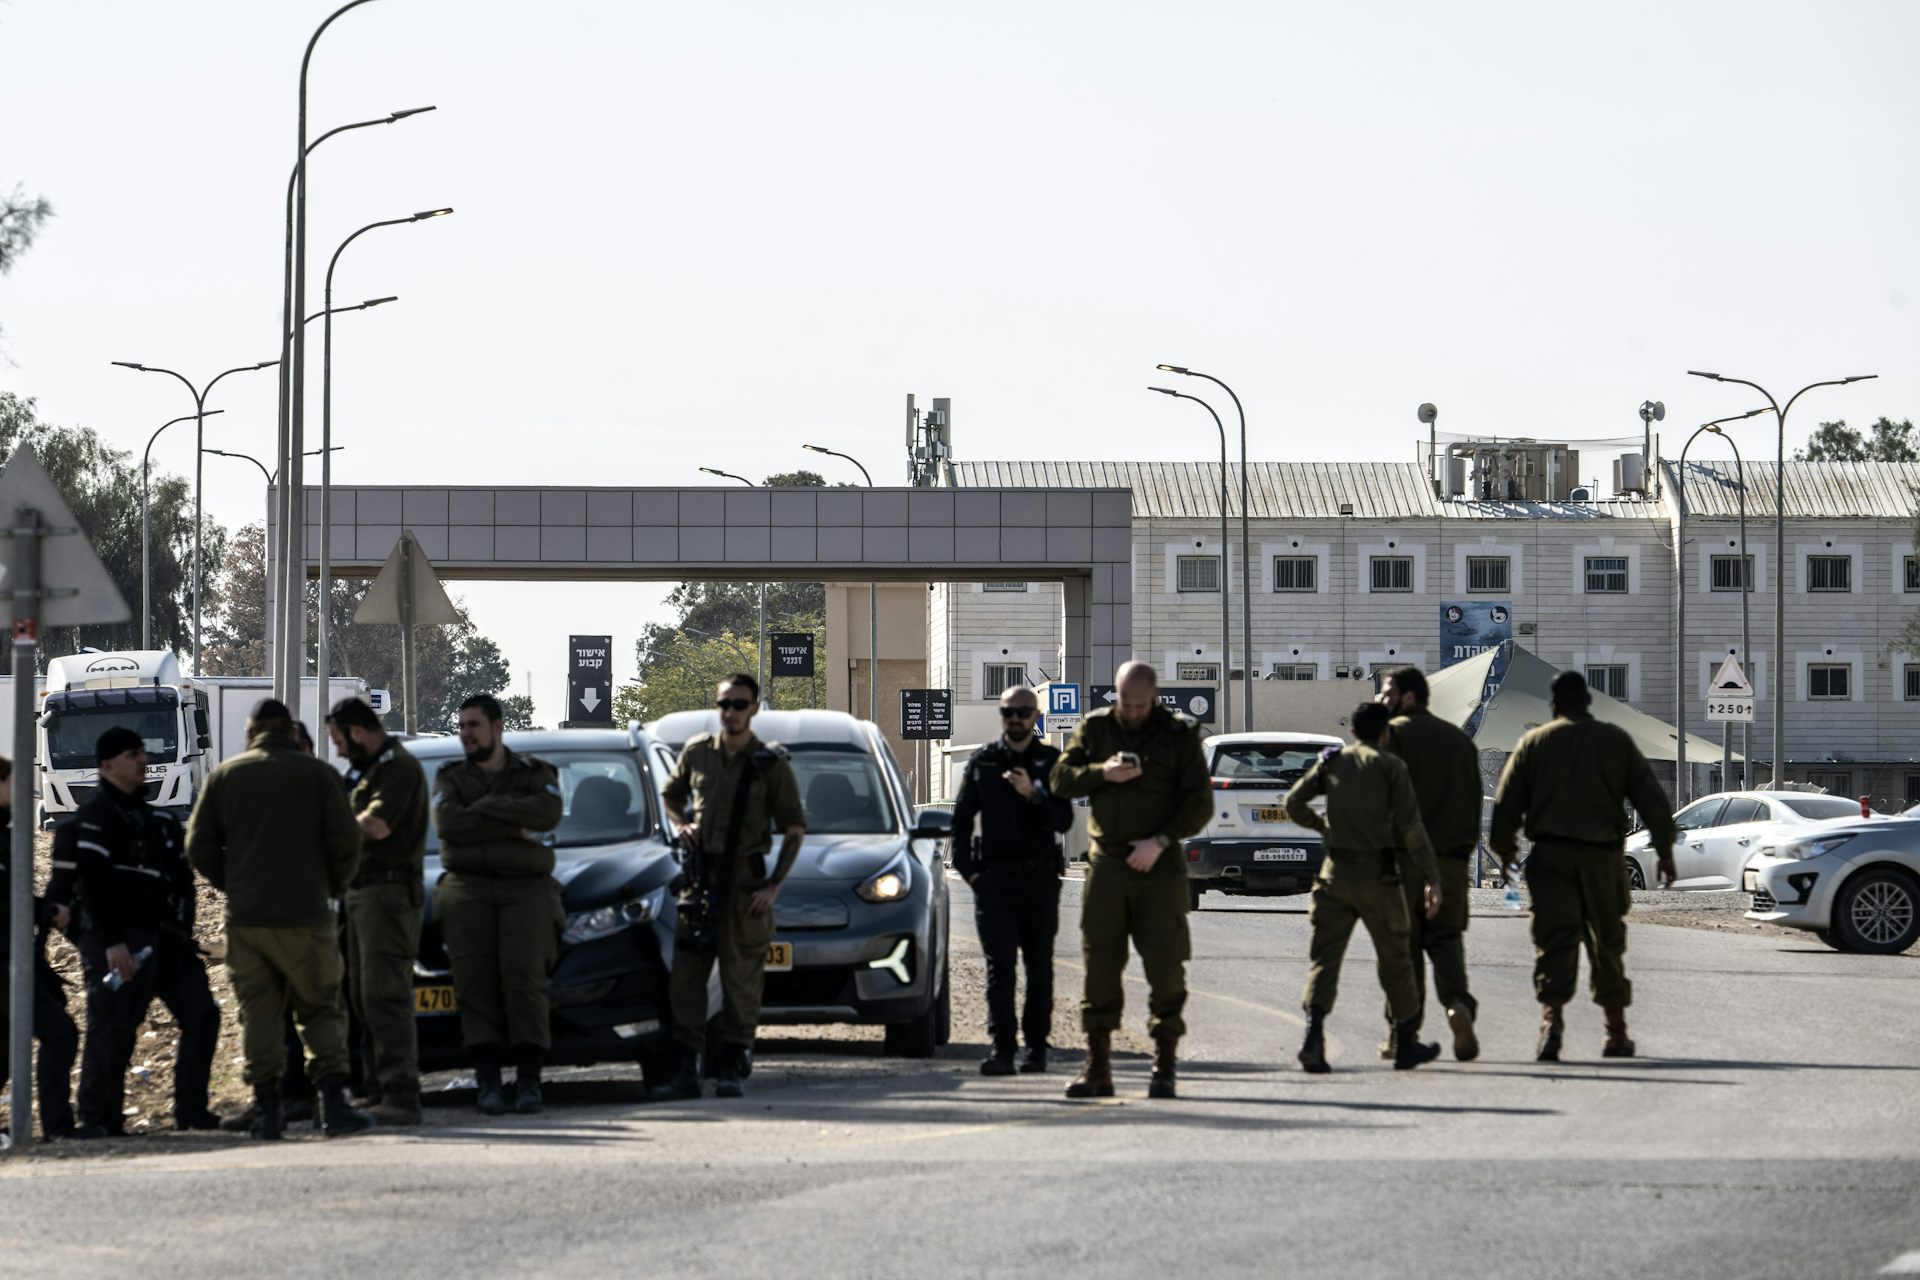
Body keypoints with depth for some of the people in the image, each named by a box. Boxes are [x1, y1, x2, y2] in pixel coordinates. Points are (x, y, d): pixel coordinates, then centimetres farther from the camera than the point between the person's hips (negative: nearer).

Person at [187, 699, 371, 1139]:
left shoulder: (224, 776, 6)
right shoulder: (317, 774, 0)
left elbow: (199, 846, 4)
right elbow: (345, 841, -5)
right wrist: (333, 886, 13)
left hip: (245, 919, 2)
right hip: (305, 916, -2)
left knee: (259, 1015, 7)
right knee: (322, 1011, 5)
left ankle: (267, 1108, 2)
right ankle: (333, 1102, -6)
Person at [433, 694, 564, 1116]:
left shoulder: (535, 773, 14)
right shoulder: (450, 779, 17)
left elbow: (548, 812, -9)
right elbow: (448, 823, -4)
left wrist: (486, 807, -7)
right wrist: (515, 827, -6)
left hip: (525, 889, -1)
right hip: (468, 888, 1)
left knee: (524, 980, -13)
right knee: (476, 984, -10)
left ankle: (529, 1082, -14)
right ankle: (489, 1082, -11)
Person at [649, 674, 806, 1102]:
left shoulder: (770, 765, -1)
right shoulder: (697, 753, 8)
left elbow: (795, 829, 2)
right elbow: (671, 795, 25)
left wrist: (774, 885, -7)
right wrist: (682, 826, 3)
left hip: (744, 882, -3)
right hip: (699, 877, 3)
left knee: (741, 978, -2)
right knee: (685, 975, -1)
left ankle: (733, 1070, 5)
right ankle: (685, 1071, 1)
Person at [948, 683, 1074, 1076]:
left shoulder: (1051, 763, 5)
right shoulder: (982, 762, 9)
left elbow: (1063, 821, -3)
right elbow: (961, 819, 13)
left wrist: (1033, 795, -19)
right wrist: (966, 868, 3)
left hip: (1040, 878, 0)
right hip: (994, 878, 0)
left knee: (1039, 967, 5)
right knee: (999, 966, -9)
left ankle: (1036, 1047, 13)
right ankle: (1002, 1049, -14)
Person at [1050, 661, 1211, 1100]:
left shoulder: (1178, 735, 2)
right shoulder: (1095, 729, 10)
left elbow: (1199, 803, -1)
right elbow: (1061, 779, 7)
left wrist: (1160, 841, -13)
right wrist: (1101, 773, -12)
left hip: (1159, 867, -2)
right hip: (1106, 862, 2)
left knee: (1165, 965, -5)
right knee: (1099, 964, -2)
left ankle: (1164, 1066, 2)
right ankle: (1097, 1068, 2)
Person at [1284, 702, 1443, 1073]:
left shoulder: (1331, 762, 7)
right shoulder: (1390, 767, -3)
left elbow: (1294, 803, 4)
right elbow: (1410, 826, -10)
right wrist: (1430, 878, -10)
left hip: (1336, 872, 2)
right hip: (1377, 875, -2)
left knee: (1324, 955, -1)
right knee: (1395, 959, 11)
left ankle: (1313, 1034, -21)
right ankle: (1406, 1042, 19)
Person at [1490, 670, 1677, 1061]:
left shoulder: (1533, 743, 4)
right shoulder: (1616, 741, 6)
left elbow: (1506, 804, 2)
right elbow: (1651, 799, 4)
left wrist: (1503, 848, 17)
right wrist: (1665, 850, 13)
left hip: (1551, 856, -1)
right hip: (1603, 854, 1)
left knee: (1555, 940, -7)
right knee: (1607, 943, 12)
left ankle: (1552, 1017, -29)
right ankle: (1617, 1032, 18)